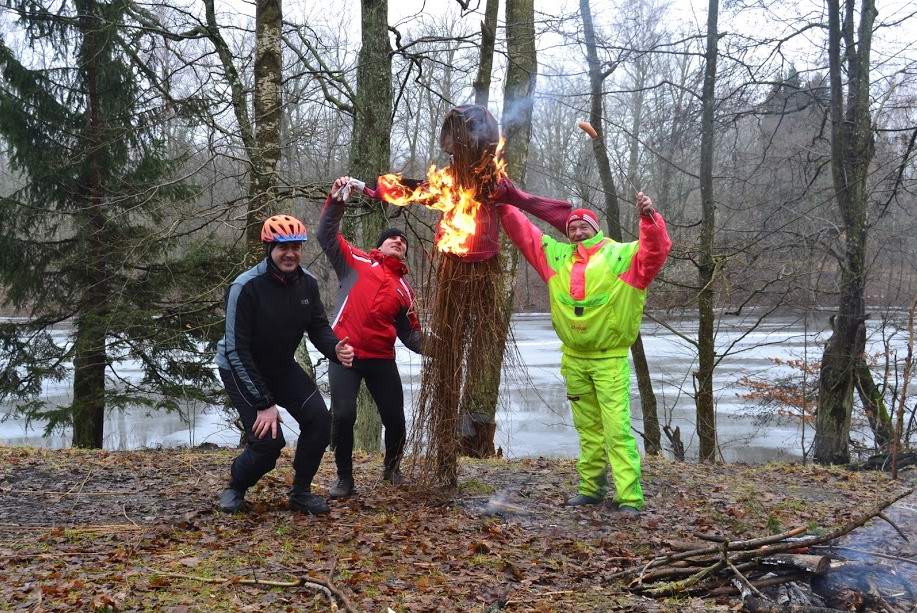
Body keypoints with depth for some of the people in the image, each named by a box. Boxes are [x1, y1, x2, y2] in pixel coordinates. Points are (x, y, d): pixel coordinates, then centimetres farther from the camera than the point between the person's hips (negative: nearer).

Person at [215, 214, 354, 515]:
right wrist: (263, 404, -27)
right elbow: (237, 351, -26)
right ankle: (235, 487, 15)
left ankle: (301, 493, 9)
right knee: (268, 440, -16)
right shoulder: (246, 287, -28)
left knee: (319, 420, -11)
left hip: (282, 366, 6)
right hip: (241, 369, -5)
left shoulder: (307, 283, -11)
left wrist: (335, 349, -26)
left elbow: (318, 326, -1)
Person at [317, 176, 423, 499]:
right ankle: (344, 478, 6)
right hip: (345, 353, -3)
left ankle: (391, 468, 32)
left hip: (381, 358, 3)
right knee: (343, 414, -12)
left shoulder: (404, 289, 12)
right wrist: (336, 200, -11)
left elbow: (409, 334, 12)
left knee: (395, 418, 4)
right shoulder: (357, 262, 6)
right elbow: (327, 235, -1)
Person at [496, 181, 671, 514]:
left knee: (617, 428, -10)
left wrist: (649, 217, -33)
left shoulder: (621, 255, -5)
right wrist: (504, 202, 4)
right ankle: (591, 488, 23)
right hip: (574, 358, 5)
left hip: (610, 358, -5)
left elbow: (657, 250, -18)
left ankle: (629, 497, -10)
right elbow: (523, 231, 11)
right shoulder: (556, 255, 7)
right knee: (588, 429, 14)